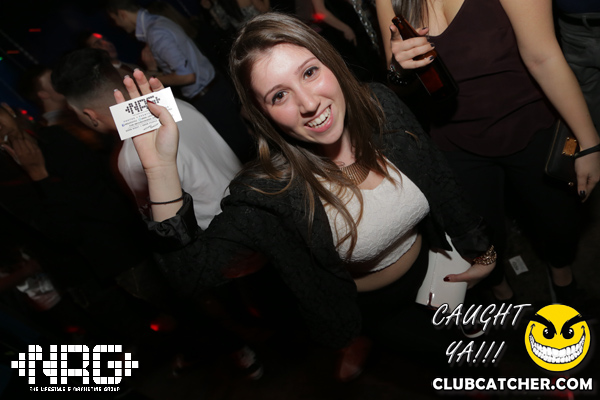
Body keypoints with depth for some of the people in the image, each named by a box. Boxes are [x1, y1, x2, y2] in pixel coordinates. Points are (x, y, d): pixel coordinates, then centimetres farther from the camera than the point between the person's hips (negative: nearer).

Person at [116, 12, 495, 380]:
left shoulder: (382, 105, -22)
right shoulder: (268, 190, -33)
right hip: (374, 316, -4)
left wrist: (481, 250, 3)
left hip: (433, 269, 4)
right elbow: (192, 275, -38)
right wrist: (161, 167, -48)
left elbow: (439, 181, -7)